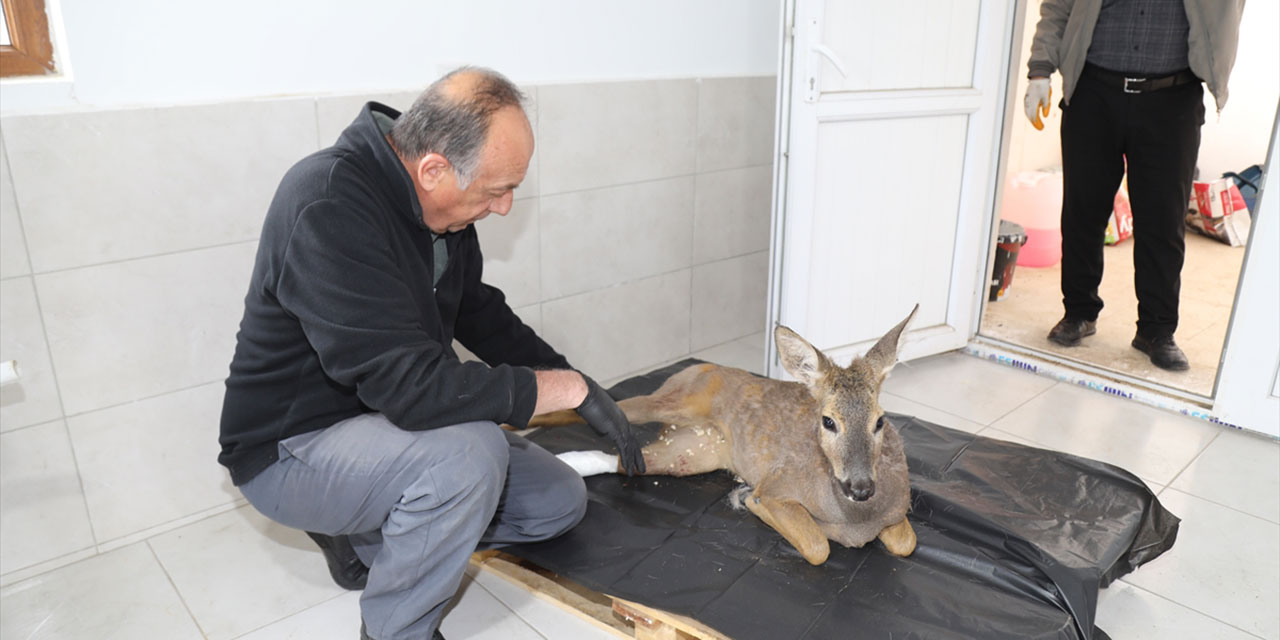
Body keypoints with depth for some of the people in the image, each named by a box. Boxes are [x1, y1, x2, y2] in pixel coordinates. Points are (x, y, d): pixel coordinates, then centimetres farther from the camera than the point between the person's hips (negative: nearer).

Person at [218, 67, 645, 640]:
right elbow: (413, 388, -35)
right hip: (290, 450, -8)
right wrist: (568, 388, -26)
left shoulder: (436, 198, -3)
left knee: (560, 502, 2)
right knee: (469, 451, -35)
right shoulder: (331, 209, -30)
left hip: (385, 422, 8)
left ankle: (362, 537, 14)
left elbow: (479, 311, 11)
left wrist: (576, 381, 3)